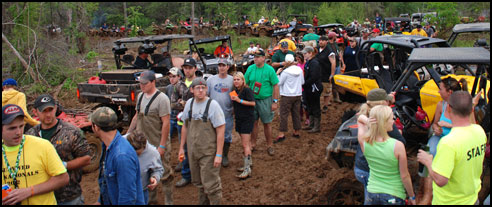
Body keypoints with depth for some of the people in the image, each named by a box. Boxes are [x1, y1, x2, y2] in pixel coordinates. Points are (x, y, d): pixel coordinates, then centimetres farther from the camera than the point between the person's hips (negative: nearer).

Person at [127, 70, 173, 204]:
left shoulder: (162, 99, -17)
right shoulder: (140, 96, 7)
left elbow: (166, 123, -19)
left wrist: (162, 145, -20)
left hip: (158, 144, -7)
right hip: (143, 143, 7)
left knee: (165, 173, 4)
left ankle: (169, 201, 18)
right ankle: (151, 197, 35)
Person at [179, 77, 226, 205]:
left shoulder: (212, 105, -13)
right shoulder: (189, 103, 4)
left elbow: (221, 131, -14)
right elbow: (185, 126, 15)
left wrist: (219, 154, -17)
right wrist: (182, 147, 14)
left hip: (209, 152, -5)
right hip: (192, 150, 6)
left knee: (210, 184, -2)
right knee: (198, 182, 18)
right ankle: (203, 202, 37)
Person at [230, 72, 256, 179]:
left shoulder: (247, 90, -13)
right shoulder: (235, 90, 9)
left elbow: (253, 103, -18)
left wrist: (239, 100, -21)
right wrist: (233, 99, 2)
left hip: (247, 119, -8)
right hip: (239, 119, 8)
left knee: (245, 144, -9)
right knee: (246, 142, 18)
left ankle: (247, 169, -8)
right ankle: (249, 162, 31)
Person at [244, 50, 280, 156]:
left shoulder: (269, 69, -8)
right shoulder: (250, 68, 1)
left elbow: (275, 86, -5)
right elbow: (246, 84, 8)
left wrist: (275, 101, -8)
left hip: (265, 100, -3)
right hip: (252, 99, 3)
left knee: (267, 123, 6)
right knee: (253, 122, 9)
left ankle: (269, 145, 20)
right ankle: (253, 144, 23)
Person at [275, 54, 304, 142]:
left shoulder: (285, 72, -16)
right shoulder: (300, 70, 1)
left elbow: (278, 83, -9)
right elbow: (302, 82, 11)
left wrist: (277, 73, 1)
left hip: (287, 96, -6)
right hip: (298, 94, 6)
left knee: (284, 115, -2)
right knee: (296, 114, 14)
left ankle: (281, 134, -3)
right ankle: (296, 132, 22)